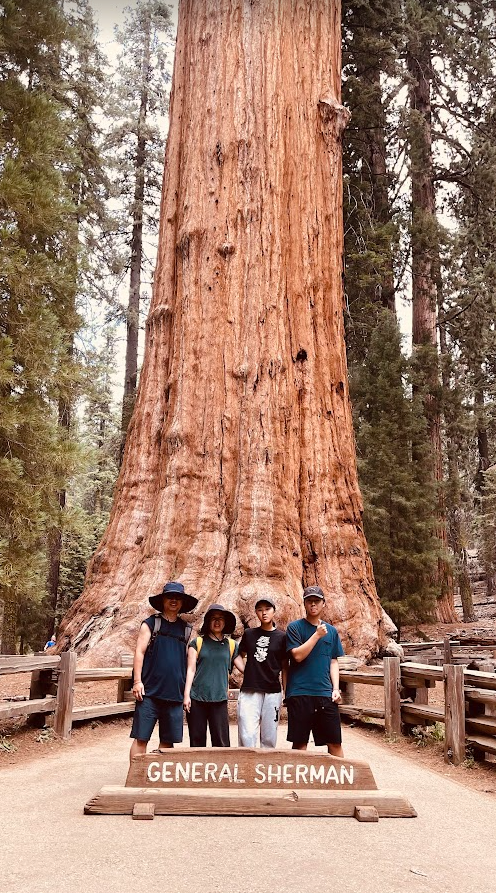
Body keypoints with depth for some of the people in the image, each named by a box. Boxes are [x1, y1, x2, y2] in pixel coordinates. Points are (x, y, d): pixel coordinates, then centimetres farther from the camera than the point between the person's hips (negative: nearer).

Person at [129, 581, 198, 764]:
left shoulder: (186, 629, 14)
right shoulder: (151, 624, 3)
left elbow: (189, 660, 18)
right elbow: (139, 652, -2)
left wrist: (187, 690, 15)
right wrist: (137, 681, -11)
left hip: (175, 694, 4)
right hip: (150, 692, -4)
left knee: (168, 740, 8)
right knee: (141, 738, -2)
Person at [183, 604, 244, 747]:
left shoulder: (231, 645, 11)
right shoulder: (197, 642, 6)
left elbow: (244, 668, 13)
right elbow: (191, 669, 3)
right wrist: (186, 695, -4)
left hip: (219, 699, 1)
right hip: (196, 698, -1)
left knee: (222, 742, -2)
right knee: (197, 740, 4)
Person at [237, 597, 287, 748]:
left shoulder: (281, 637, 4)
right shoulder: (249, 634, 8)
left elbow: (285, 667, 7)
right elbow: (240, 656, 22)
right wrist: (248, 671, 6)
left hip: (272, 692, 0)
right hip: (249, 691, 0)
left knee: (269, 737, 6)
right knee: (247, 736, -8)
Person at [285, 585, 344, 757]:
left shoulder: (331, 630, 11)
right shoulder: (295, 627, -1)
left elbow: (333, 662, 13)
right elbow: (298, 655, -13)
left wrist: (336, 688, 2)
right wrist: (317, 634, -14)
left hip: (325, 693, 3)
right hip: (299, 693, -3)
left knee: (335, 742, 6)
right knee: (299, 742, 4)